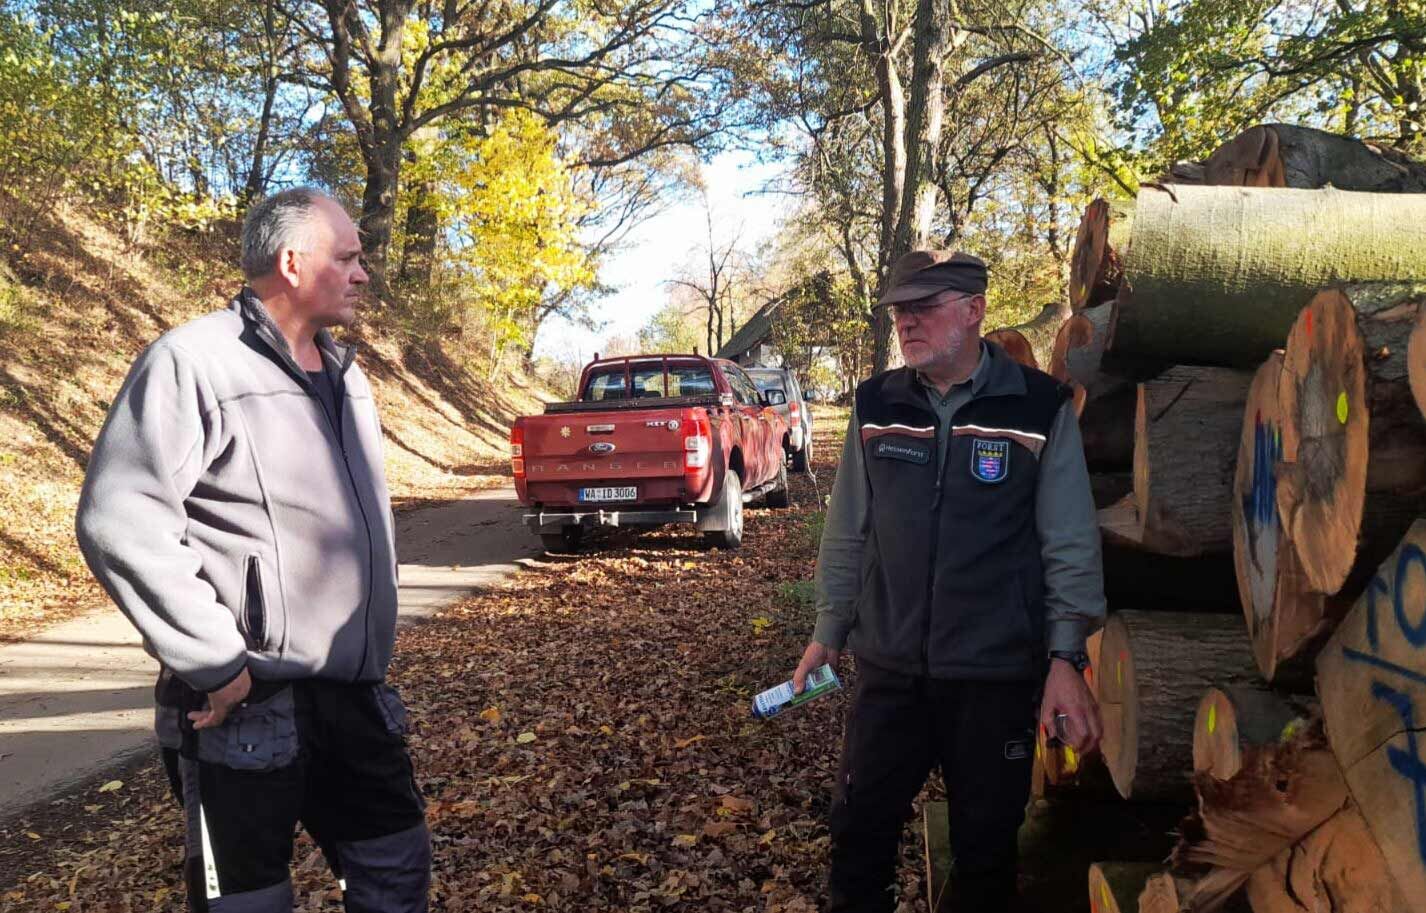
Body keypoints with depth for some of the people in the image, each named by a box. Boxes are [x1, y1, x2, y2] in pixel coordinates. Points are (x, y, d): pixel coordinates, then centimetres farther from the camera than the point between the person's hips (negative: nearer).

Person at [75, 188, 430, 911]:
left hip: (353, 693, 7)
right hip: (247, 704, -7)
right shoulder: (194, 361, -13)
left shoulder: (343, 375, 13)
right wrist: (216, 663, -19)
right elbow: (119, 523, -20)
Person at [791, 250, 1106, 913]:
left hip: (997, 675, -2)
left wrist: (1066, 658, -8)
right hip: (887, 668, 3)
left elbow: (1070, 546, -4)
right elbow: (847, 534, 9)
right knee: (859, 829, 12)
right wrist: (829, 632, 11)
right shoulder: (876, 404, 2)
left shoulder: (1040, 407, -7)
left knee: (986, 842, 13)